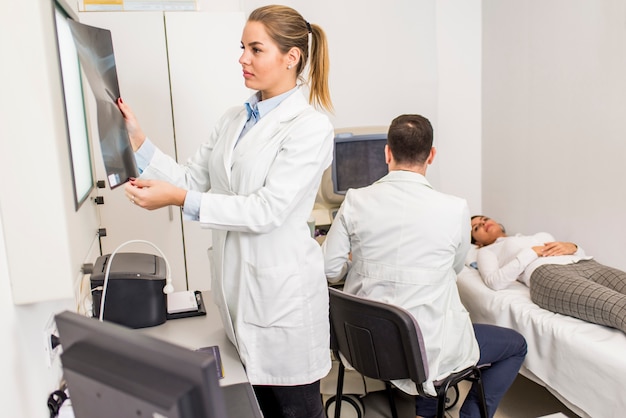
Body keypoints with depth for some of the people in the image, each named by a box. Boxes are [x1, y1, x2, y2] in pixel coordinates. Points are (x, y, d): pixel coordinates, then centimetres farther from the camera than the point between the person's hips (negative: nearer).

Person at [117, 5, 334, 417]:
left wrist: (179, 198, -23)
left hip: (283, 288, -6)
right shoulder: (233, 120, 10)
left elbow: (268, 210, -21)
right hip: (237, 284, 7)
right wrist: (138, 142, -4)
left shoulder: (310, 126, -13)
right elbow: (192, 179, 7)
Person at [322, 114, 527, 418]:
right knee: (516, 345, 22)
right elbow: (455, 268, 4)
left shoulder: (355, 201, -11)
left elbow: (329, 270, -5)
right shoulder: (455, 209, -15)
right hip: (427, 351, -3)